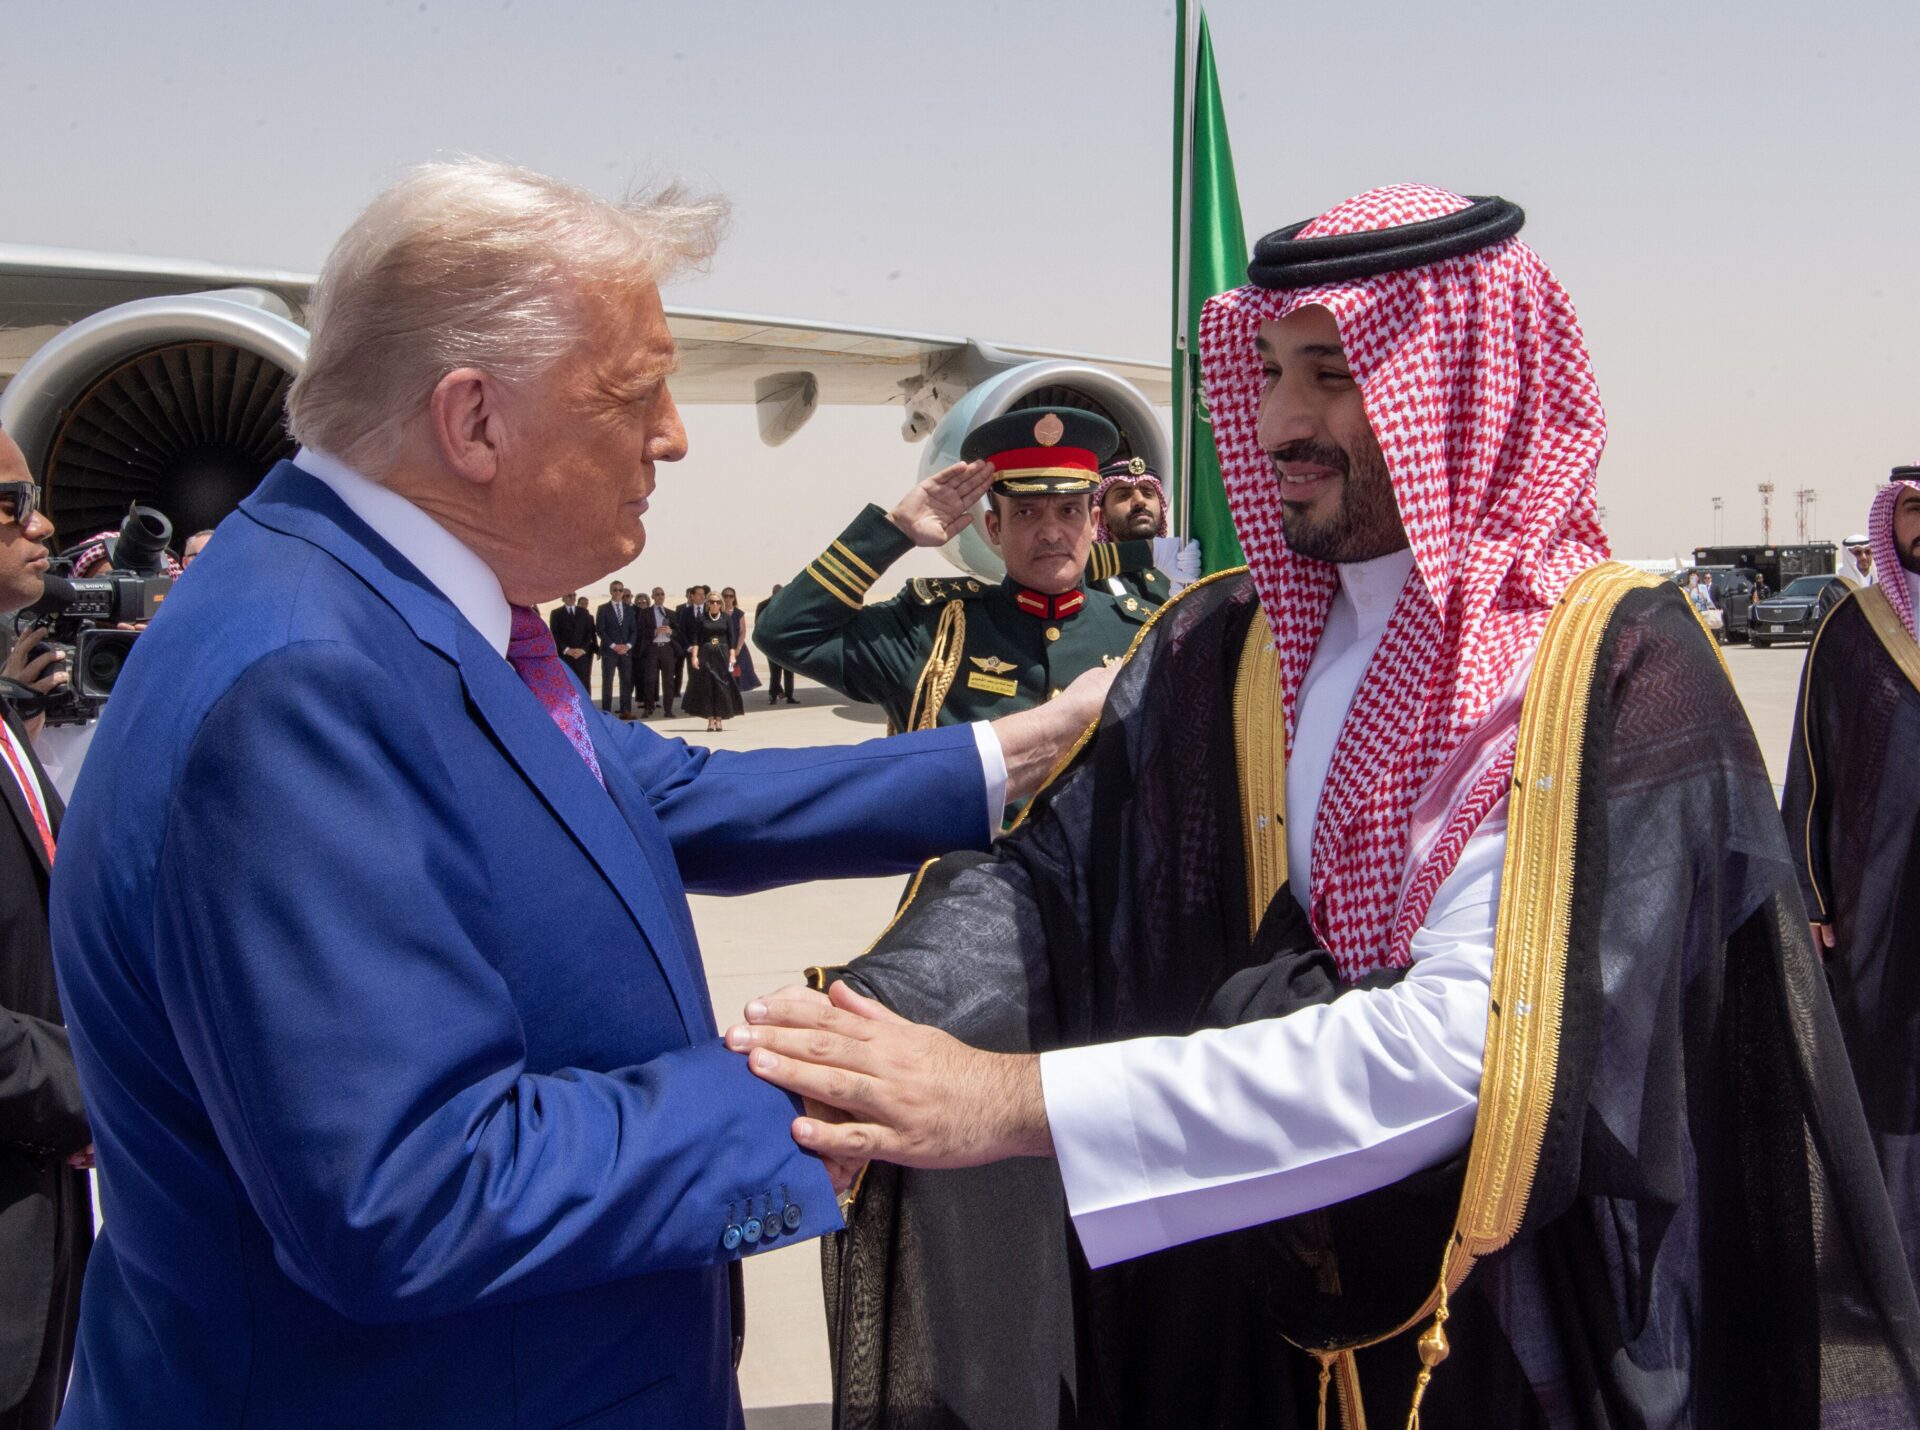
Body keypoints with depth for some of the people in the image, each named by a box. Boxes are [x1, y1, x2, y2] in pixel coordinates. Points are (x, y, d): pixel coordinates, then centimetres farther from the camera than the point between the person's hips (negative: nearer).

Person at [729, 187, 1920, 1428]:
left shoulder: (1616, 674, -17)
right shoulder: (1216, 649, 0)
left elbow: (1472, 1041, -27)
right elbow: (1049, 866, -7)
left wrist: (1017, 1099, -31)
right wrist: (862, 1029, -28)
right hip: (1228, 1305, 4)